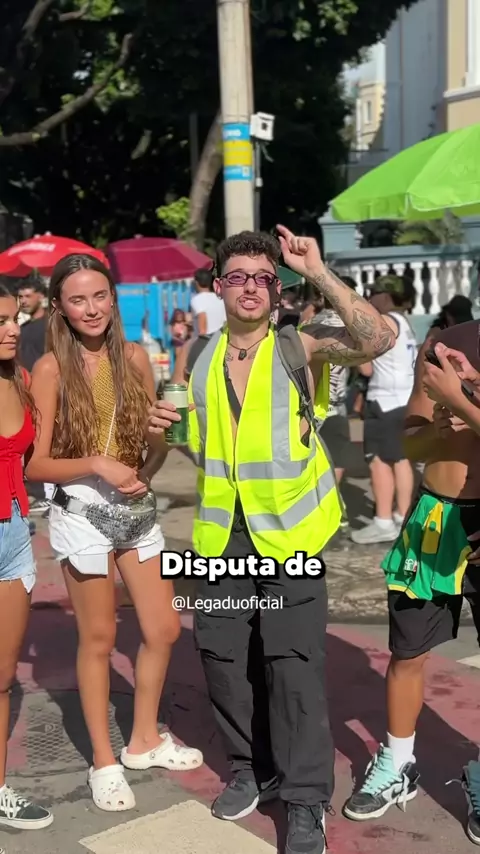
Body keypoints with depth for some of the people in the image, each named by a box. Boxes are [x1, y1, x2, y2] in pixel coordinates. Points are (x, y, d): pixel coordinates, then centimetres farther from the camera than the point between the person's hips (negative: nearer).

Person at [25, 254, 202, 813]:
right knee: (98, 638, 7)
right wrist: (97, 464, -25)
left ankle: (144, 740, 33)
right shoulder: (50, 369, -11)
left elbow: (157, 438, 8)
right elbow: (35, 465, -12)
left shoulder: (134, 357, 1)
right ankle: (104, 762, 26)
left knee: (163, 630, 11)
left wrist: (142, 472, -12)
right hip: (81, 513, -5)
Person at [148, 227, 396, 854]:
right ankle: (253, 768, 32)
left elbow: (379, 338, -24)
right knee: (221, 652, 11)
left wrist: (317, 272, -24)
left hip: (288, 529, -5)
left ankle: (306, 798, 12)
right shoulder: (198, 357, 8)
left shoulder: (299, 347, -7)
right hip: (223, 531, 5)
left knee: (293, 660, -3)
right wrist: (166, 426, -2)